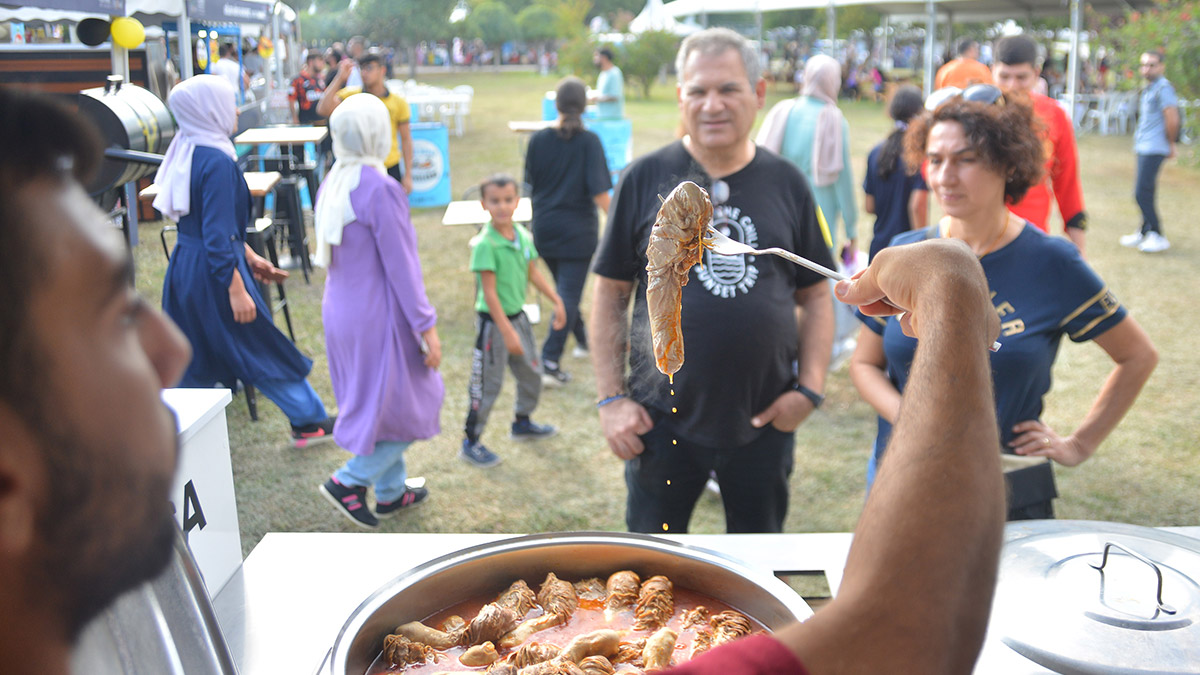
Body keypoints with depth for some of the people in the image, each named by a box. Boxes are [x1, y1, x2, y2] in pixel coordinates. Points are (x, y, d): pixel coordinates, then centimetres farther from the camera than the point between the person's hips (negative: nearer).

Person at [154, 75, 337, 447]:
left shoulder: (189, 153, 8)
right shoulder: (217, 162, -21)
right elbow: (218, 236, -24)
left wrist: (248, 255, 22)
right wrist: (237, 290, -22)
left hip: (185, 269, 9)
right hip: (212, 275, -9)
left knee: (198, 359, 15)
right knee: (263, 350, 7)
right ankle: (310, 419, 23)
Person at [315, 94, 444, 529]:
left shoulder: (330, 185, 3)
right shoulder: (380, 190, -22)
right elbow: (400, 265, -20)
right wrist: (426, 326, -13)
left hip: (340, 310, 9)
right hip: (379, 316, -9)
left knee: (373, 402, 21)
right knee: (410, 405, 9)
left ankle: (390, 492, 33)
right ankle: (348, 481, 7)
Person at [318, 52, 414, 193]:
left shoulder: (398, 101, 0)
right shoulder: (350, 95, -1)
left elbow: (406, 139, 4)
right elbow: (323, 110, -17)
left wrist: (408, 175, 1)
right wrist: (340, 78, -21)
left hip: (391, 168, 0)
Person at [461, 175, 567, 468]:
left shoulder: (523, 235, 0)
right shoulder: (485, 244, -22)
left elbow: (533, 273, 13)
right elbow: (489, 292, -23)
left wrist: (557, 301, 15)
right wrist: (507, 332, -24)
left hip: (518, 315, 7)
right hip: (493, 322, -7)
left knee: (532, 374, 20)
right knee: (488, 384, 1)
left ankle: (522, 423, 43)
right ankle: (470, 444, 15)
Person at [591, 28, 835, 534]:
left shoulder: (786, 184, 2)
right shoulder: (645, 180, -3)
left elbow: (816, 295, 7)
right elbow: (610, 294, -1)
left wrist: (810, 387, -4)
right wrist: (611, 398, -6)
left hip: (764, 422, 2)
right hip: (663, 420, -1)